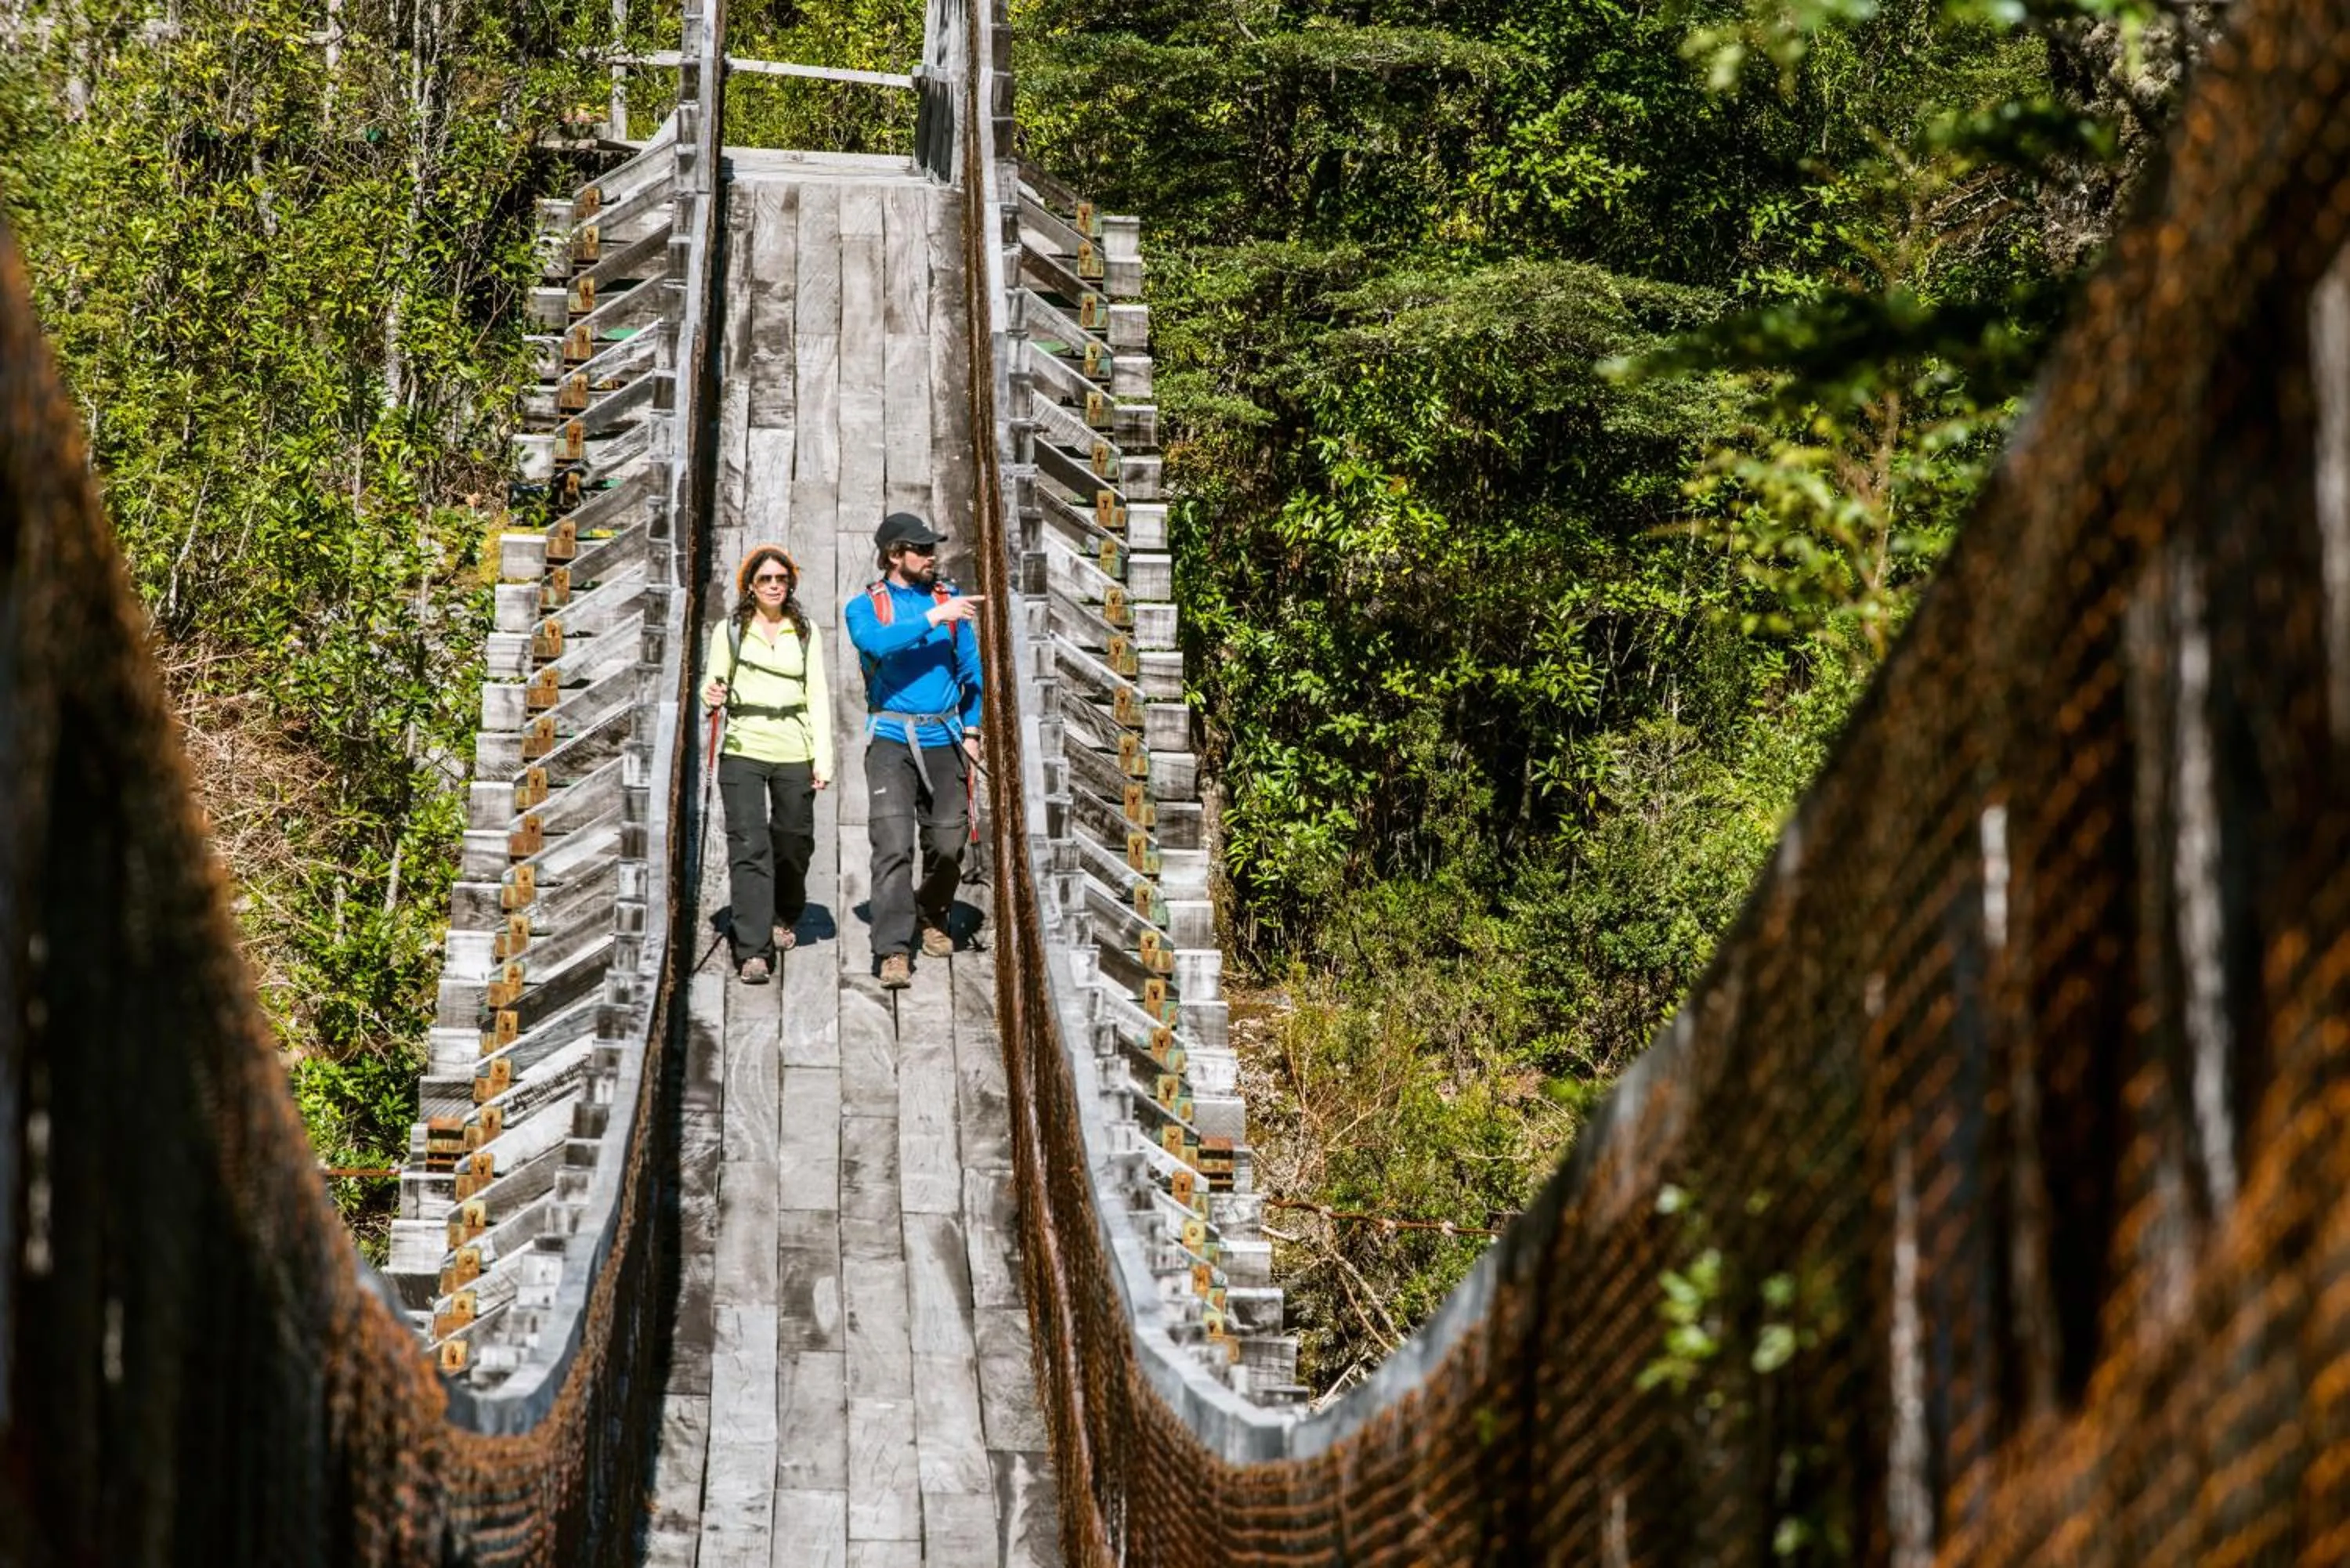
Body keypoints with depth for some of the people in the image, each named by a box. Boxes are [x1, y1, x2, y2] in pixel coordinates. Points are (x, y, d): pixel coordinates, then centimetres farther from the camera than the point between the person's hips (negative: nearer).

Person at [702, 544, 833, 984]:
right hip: (743, 749, -2)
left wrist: (823, 758, 0)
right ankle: (753, 951, -15)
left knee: (794, 843, 10)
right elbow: (715, 686, 9)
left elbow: (818, 696, 8)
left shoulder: (805, 633, 10)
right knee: (749, 848, -12)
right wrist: (712, 697, -17)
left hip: (794, 752, 2)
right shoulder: (729, 630, 7)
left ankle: (783, 918, 39)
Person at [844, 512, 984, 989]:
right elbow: (877, 642, -19)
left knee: (947, 842, 5)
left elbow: (971, 669, 15)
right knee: (893, 844, -12)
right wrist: (933, 618, -25)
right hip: (891, 738, -3)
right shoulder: (865, 606, 3)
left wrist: (971, 730, 9)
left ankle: (932, 918, 33)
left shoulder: (951, 600, 11)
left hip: (944, 738, 3)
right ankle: (894, 950, -13)